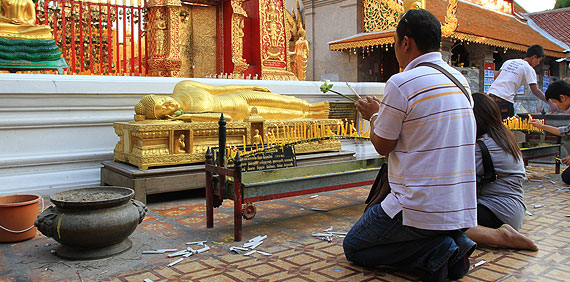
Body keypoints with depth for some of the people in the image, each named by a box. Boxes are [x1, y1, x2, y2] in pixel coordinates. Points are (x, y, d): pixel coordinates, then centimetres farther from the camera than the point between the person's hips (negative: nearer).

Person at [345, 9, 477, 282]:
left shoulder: (401, 83, -16)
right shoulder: (460, 80, 9)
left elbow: (383, 146, -6)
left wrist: (374, 115, 14)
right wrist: (383, 111, 25)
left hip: (421, 207, -8)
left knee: (353, 248, 12)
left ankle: (435, 250, -5)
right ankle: (454, 240, 8)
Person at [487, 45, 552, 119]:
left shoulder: (509, 62, 19)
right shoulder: (529, 69, 1)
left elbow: (496, 77, 20)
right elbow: (535, 91, -4)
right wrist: (550, 103, 3)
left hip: (490, 95, 6)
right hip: (504, 100, -6)